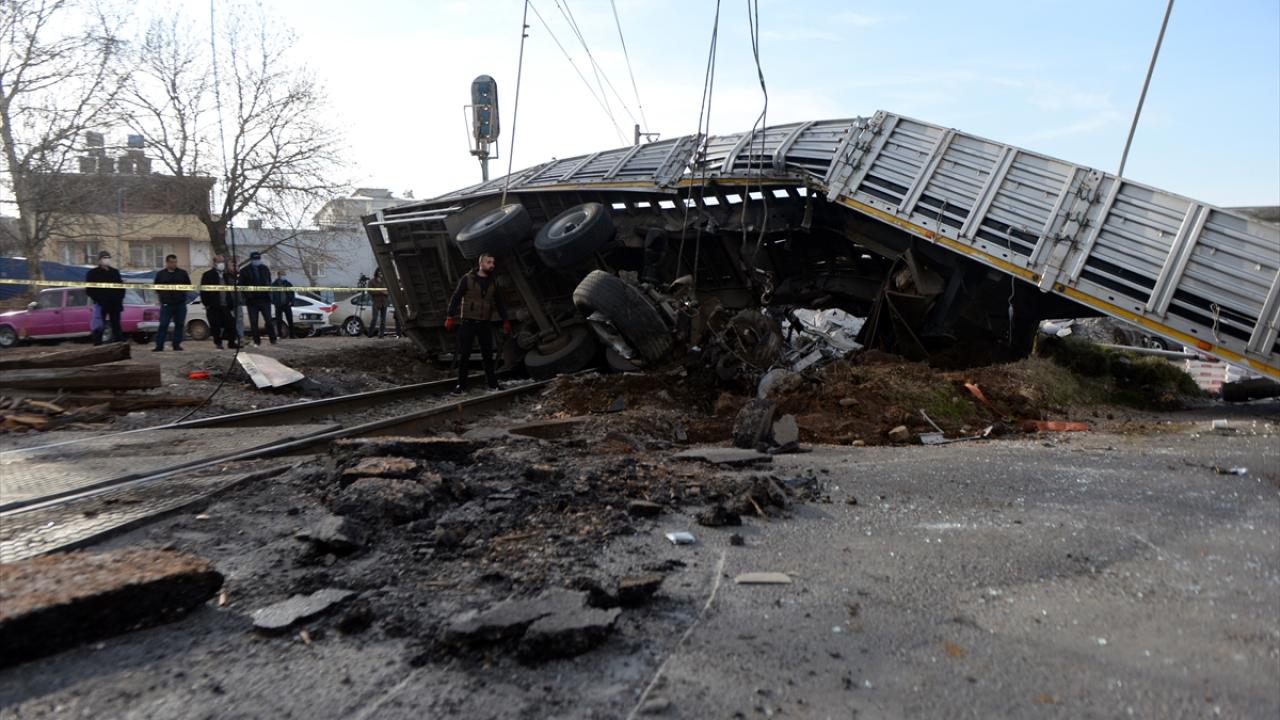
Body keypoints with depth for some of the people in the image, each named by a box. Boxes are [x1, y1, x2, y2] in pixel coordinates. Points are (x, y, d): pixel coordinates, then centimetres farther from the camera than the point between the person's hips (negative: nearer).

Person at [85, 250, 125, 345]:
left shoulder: (115, 272, 16)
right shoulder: (93, 273, 3)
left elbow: (120, 285, 18)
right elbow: (88, 289, -1)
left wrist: (119, 298, 3)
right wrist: (97, 299, -13)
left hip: (115, 304, 4)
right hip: (101, 304, -4)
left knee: (116, 326, 7)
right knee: (99, 327, -4)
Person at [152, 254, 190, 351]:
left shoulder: (182, 273, 9)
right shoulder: (160, 274, 8)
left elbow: (188, 285, 14)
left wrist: (183, 291, 0)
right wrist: (162, 294, 2)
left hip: (180, 304, 1)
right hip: (166, 304, -1)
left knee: (179, 325, 4)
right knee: (163, 325, -4)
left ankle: (177, 344, 12)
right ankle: (159, 346, -1)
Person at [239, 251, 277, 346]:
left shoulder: (265, 269, 10)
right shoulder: (244, 271, 3)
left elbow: (269, 282, 17)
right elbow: (241, 285, 3)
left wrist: (268, 293, 5)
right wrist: (247, 295, -8)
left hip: (265, 299, 1)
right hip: (252, 301, -1)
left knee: (269, 320, -3)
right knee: (253, 323, 1)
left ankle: (273, 340, 4)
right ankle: (257, 342, 7)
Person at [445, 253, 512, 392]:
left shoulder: (493, 282, 9)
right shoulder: (467, 279, -3)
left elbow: (499, 303, 18)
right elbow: (456, 298, -4)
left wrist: (505, 320, 14)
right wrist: (450, 317, -12)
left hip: (484, 324, 3)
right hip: (467, 322, -3)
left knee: (488, 354, 5)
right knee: (464, 354, -1)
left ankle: (493, 384, 11)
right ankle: (462, 385, 5)